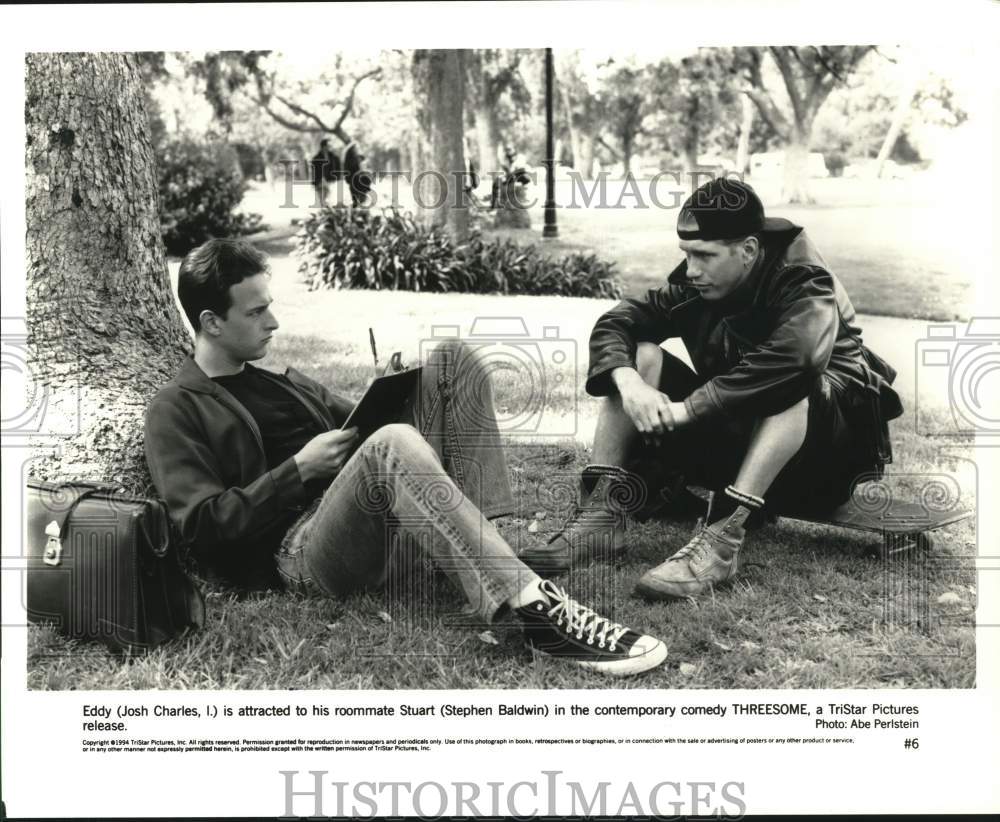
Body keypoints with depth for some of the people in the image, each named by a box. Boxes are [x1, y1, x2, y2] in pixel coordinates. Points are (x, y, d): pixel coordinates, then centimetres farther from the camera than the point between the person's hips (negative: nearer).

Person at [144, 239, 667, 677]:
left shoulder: (282, 382, 27)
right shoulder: (176, 411, 5)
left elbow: (357, 426, 27)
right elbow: (202, 524, -8)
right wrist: (299, 469, -13)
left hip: (374, 526, 8)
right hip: (302, 553, -7)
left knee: (451, 359, -4)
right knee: (392, 444, -39)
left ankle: (485, 538, -18)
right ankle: (532, 607, -44)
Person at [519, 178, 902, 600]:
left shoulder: (805, 290, -21)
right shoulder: (696, 283, -4)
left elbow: (784, 360, -41)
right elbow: (617, 322, -10)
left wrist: (683, 409, -42)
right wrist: (628, 381, -31)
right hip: (733, 431, 5)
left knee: (791, 382, -37)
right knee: (640, 355, -11)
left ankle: (722, 538, -44)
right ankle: (601, 512, -25)